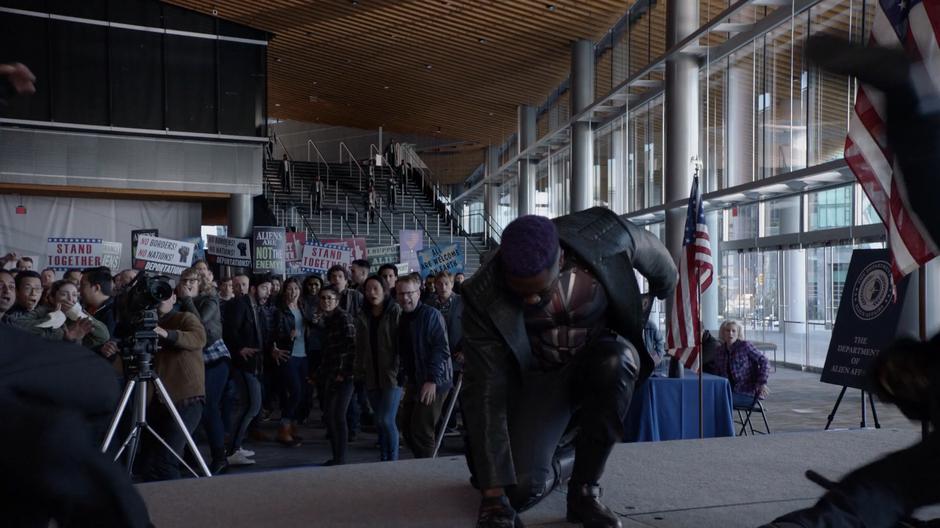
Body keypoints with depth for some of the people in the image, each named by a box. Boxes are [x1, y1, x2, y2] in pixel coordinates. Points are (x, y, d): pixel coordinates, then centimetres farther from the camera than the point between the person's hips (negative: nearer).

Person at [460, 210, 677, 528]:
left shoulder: (606, 237, -28)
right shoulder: (484, 297, -28)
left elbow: (653, 253, -3)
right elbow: (485, 391, -26)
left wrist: (666, 288, 19)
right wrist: (493, 491, -29)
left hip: (602, 358, 1)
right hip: (540, 376, 0)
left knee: (616, 360, -37)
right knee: (521, 487, -18)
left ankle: (584, 492, -18)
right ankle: (568, 460, 18)